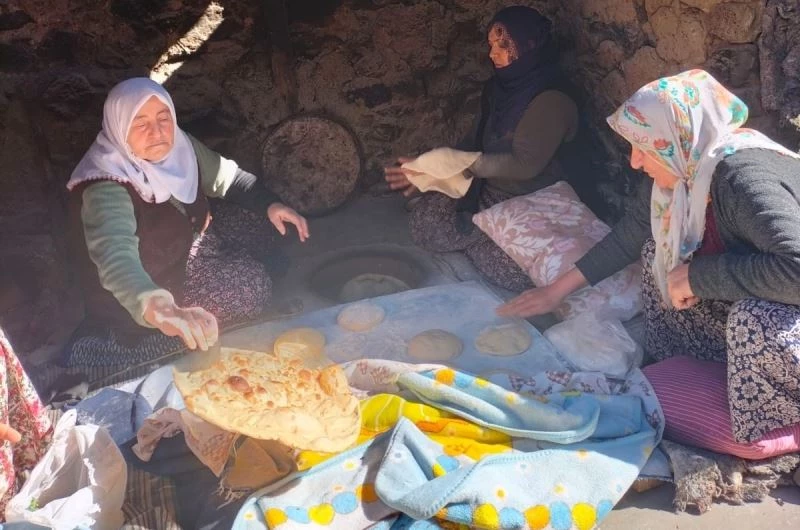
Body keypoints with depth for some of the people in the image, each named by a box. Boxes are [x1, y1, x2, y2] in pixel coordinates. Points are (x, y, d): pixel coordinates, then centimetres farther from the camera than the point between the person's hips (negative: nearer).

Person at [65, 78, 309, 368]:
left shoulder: (177, 146, -12)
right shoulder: (105, 188, -34)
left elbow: (229, 177, 5)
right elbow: (116, 258, -51)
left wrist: (270, 204, -12)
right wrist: (160, 310, -69)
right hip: (141, 295, -8)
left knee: (252, 223, 1)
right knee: (250, 285, -19)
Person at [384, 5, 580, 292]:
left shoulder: (552, 101, -21)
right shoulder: (500, 87, 5)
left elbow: (525, 164, -26)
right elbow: (475, 141, 9)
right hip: (488, 188, 7)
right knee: (425, 217, -8)